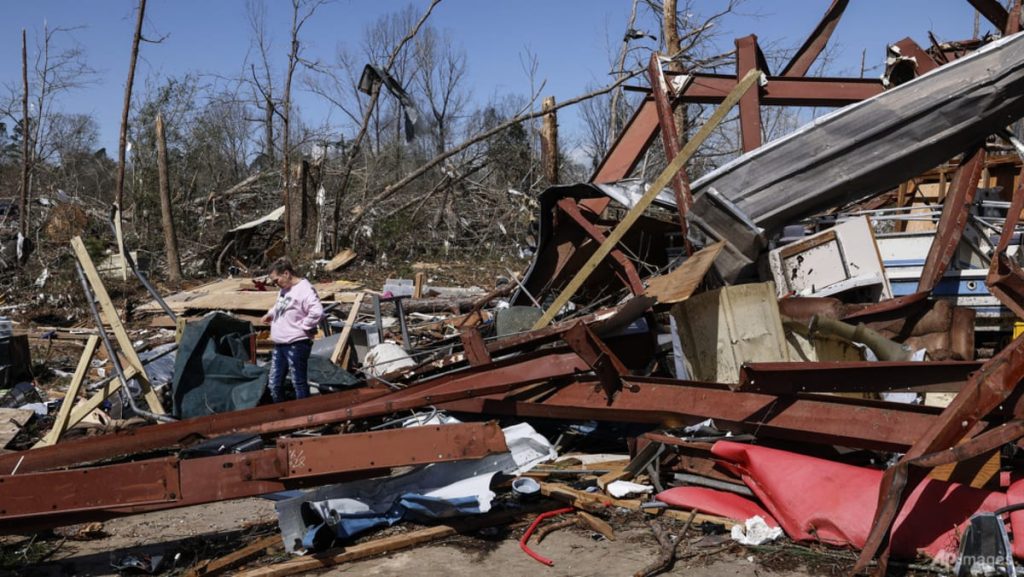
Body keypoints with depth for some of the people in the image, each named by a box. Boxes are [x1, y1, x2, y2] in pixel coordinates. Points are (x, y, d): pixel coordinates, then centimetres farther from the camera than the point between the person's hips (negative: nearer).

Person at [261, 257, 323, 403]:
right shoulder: (284, 290, 13)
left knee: (299, 382, 0)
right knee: (275, 383, 14)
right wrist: (271, 314, 13)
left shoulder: (304, 289, -17)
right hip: (279, 344, 10)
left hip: (297, 344, -10)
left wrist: (303, 327, -18)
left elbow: (317, 312, -29)